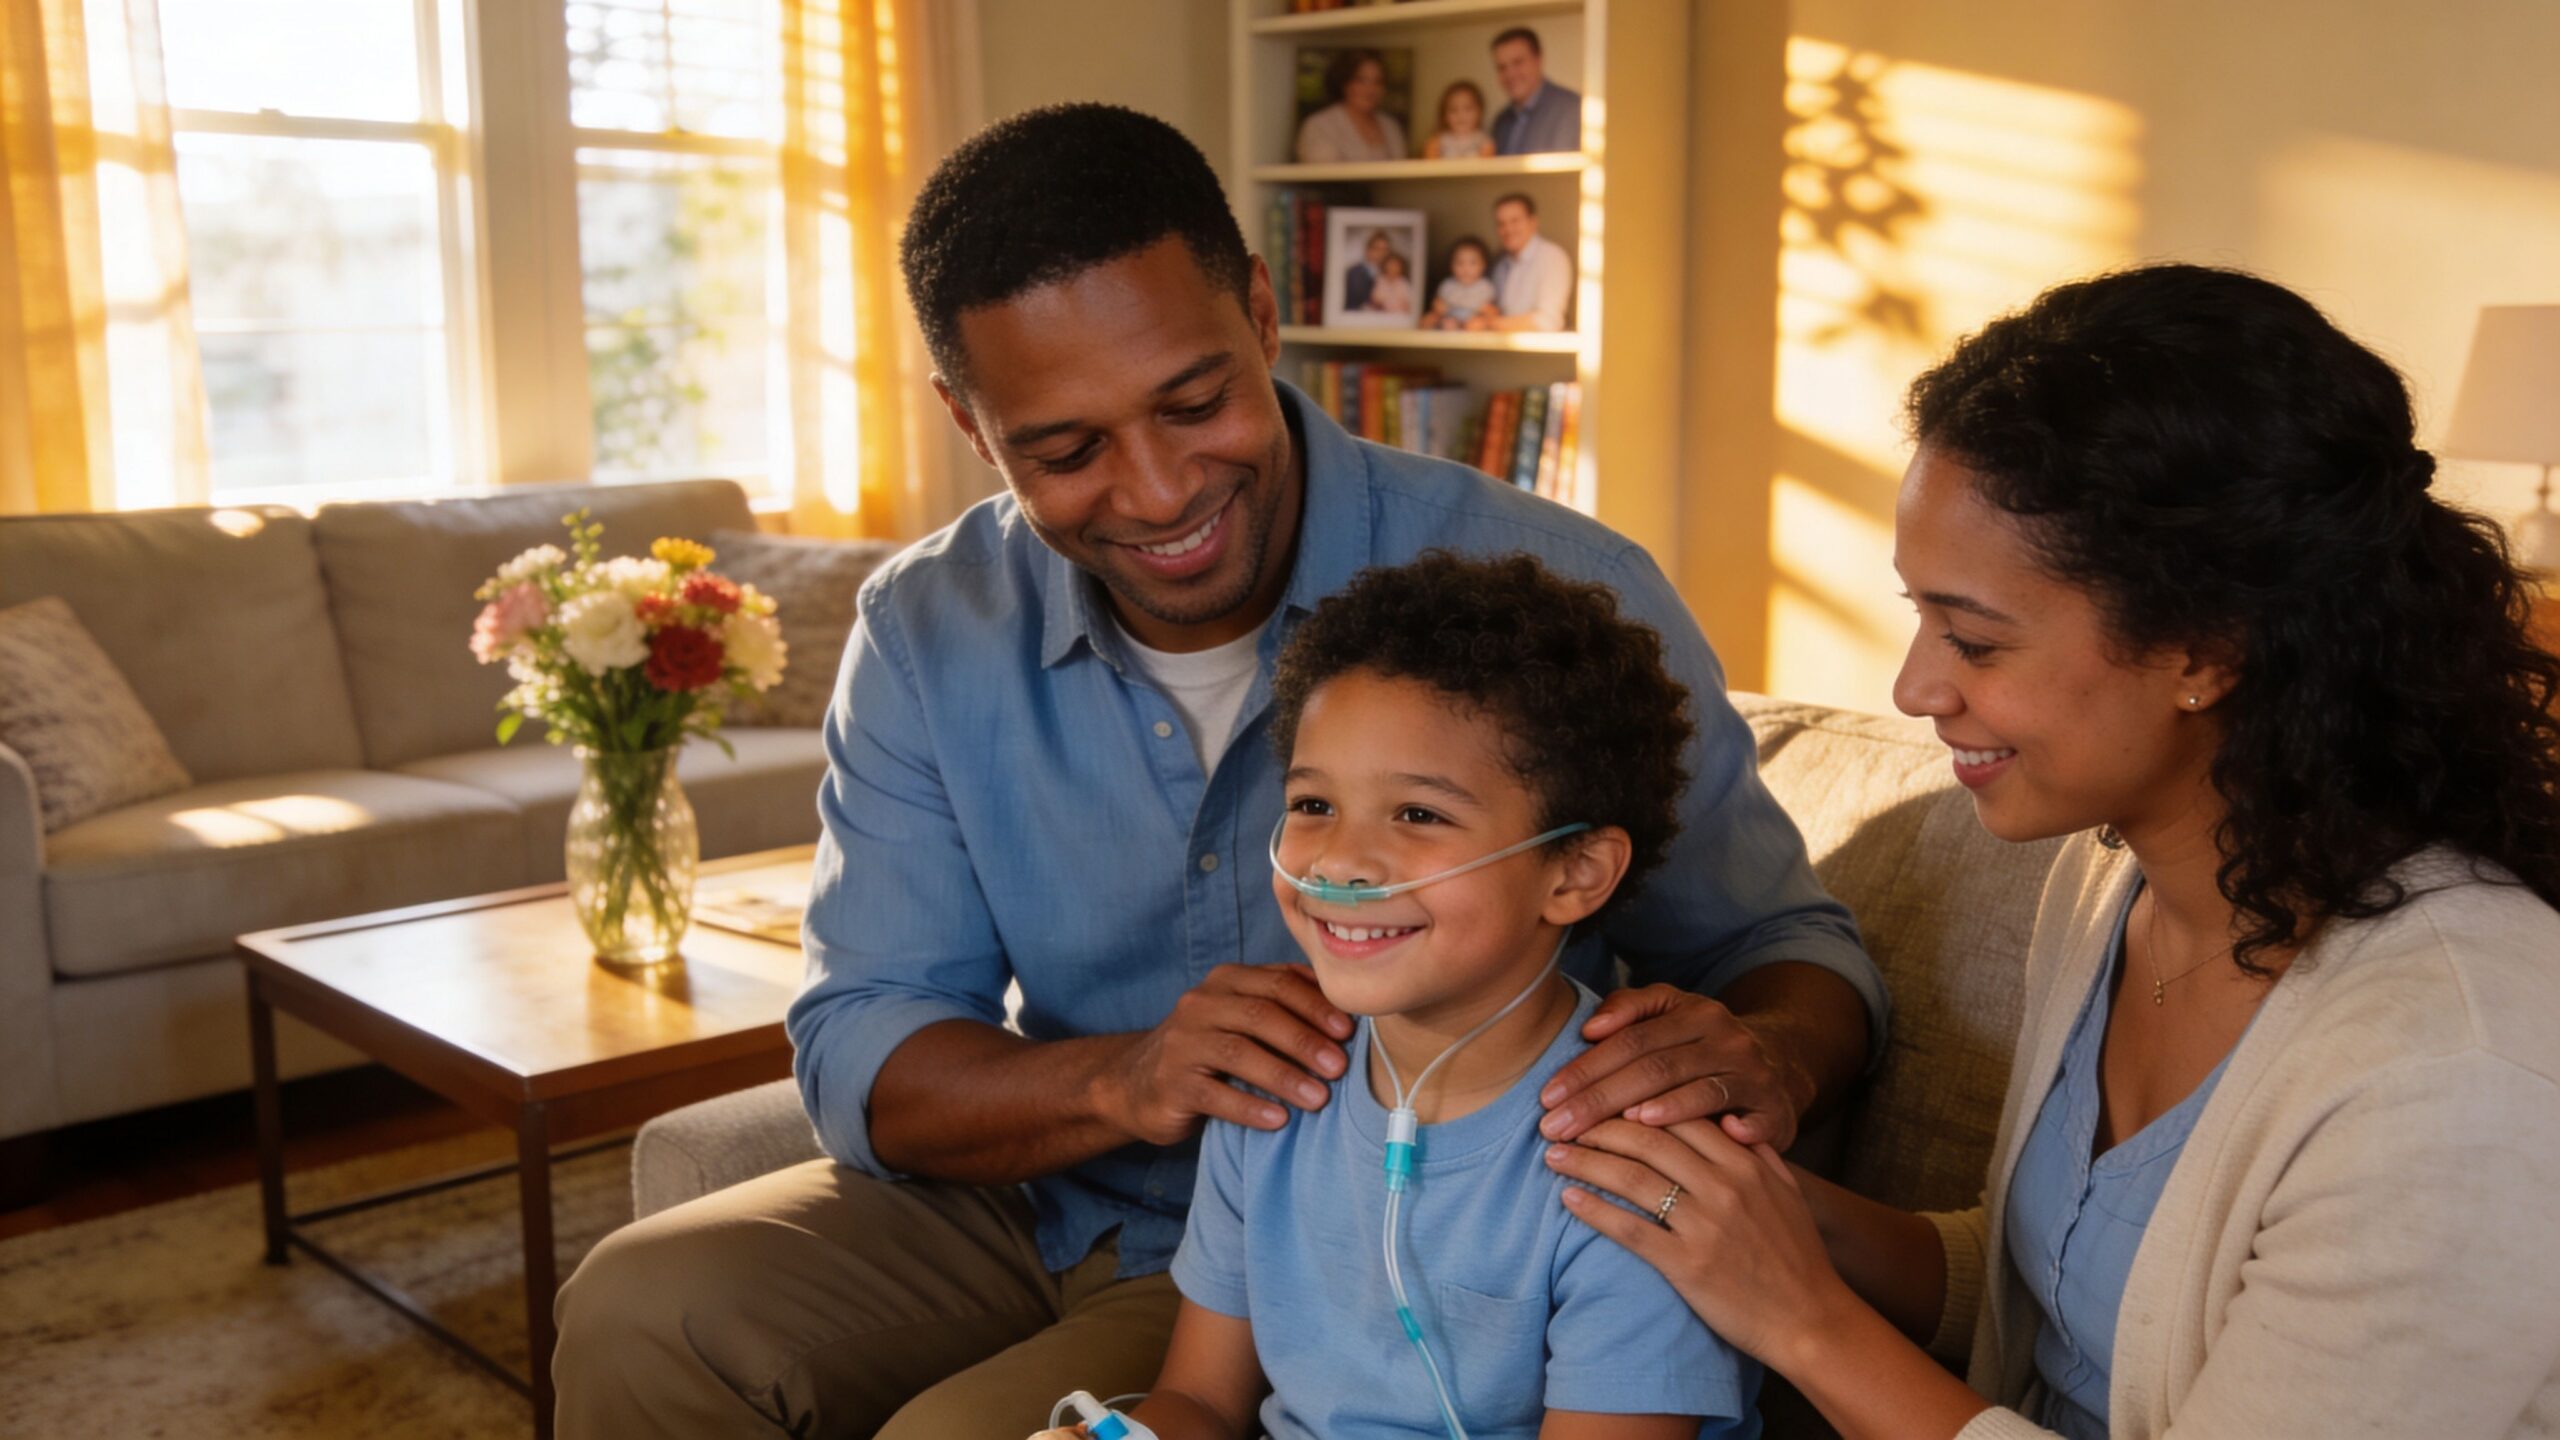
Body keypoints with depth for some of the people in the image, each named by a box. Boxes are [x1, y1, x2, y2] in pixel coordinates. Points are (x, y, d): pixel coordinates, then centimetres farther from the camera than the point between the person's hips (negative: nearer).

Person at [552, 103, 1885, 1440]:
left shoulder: (1551, 595, -19)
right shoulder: (925, 632, -7)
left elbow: (1780, 941, -8)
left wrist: (1763, 1057, -35)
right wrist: (1118, 1081, -28)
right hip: (1043, 1203, 5)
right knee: (639, 1313, -8)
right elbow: (859, 1057, -6)